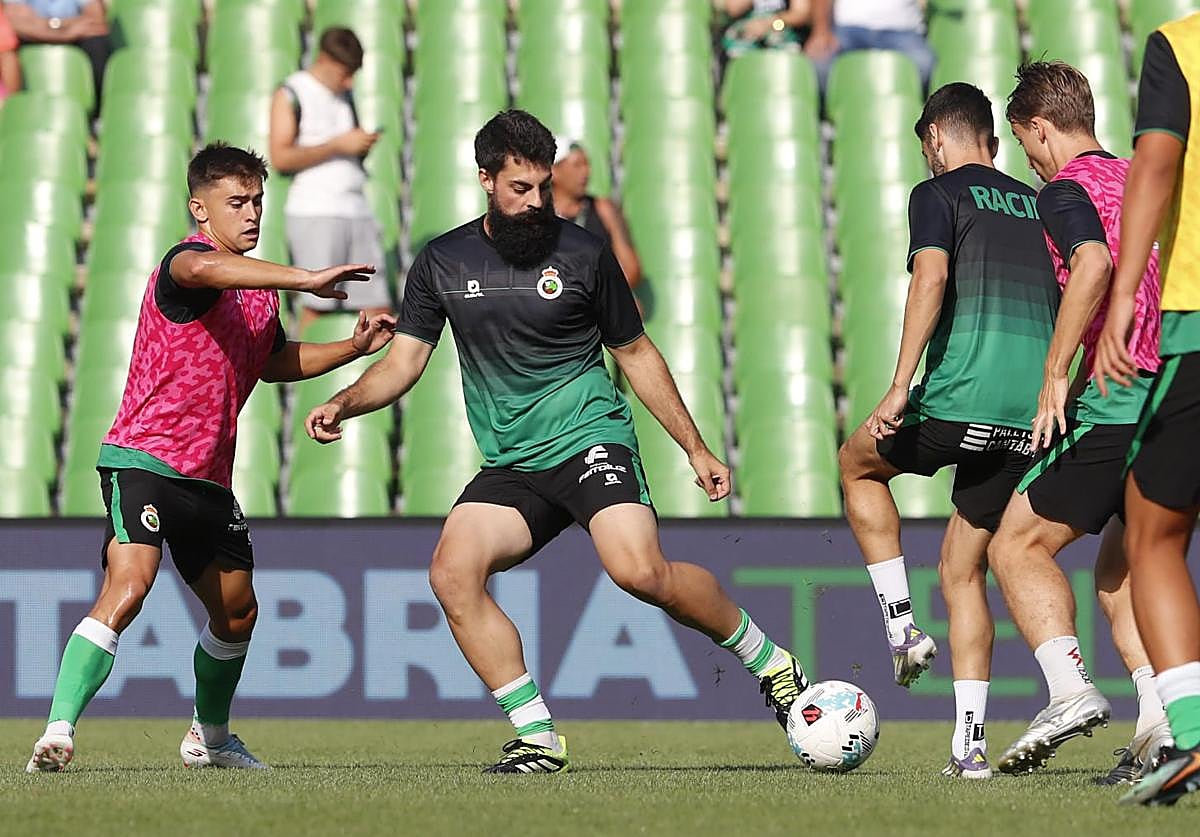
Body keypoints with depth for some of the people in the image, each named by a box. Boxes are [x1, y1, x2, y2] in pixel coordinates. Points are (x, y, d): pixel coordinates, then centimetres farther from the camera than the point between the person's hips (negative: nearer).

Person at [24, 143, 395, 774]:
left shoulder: (259, 288, 14)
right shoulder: (185, 262, -14)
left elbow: (274, 362, 31)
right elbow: (201, 269, -40)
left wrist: (354, 347, 17)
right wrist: (308, 280, -49)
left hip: (208, 478, 9)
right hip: (143, 460, -9)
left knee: (236, 613, 19)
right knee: (128, 587, -27)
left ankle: (210, 738, 40)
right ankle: (58, 733, -30)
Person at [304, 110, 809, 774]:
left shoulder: (582, 255, 0)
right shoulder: (442, 262, 6)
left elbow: (636, 353, 10)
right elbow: (403, 362, 8)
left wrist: (697, 449, 11)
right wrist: (343, 403, -12)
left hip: (591, 441, -4)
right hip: (509, 466, 4)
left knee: (640, 572, -27)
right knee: (452, 574, -20)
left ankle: (770, 663, -4)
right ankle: (536, 738, -12)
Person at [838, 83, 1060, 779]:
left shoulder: (939, 195, 4)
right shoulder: (1041, 206, 21)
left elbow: (931, 279, -13)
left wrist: (900, 385, -17)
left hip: (961, 402, -5)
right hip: (1032, 415, 5)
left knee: (859, 462, 25)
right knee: (965, 570, 15)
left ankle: (902, 624, 12)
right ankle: (970, 742, 5)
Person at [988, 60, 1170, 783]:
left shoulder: (1067, 188, -3)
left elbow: (1095, 264, -23)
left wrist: (1056, 375, -19)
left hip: (1117, 397, -8)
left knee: (1018, 544, 0)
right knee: (1124, 568, 17)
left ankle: (1071, 689, -19)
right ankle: (1163, 721, 0)